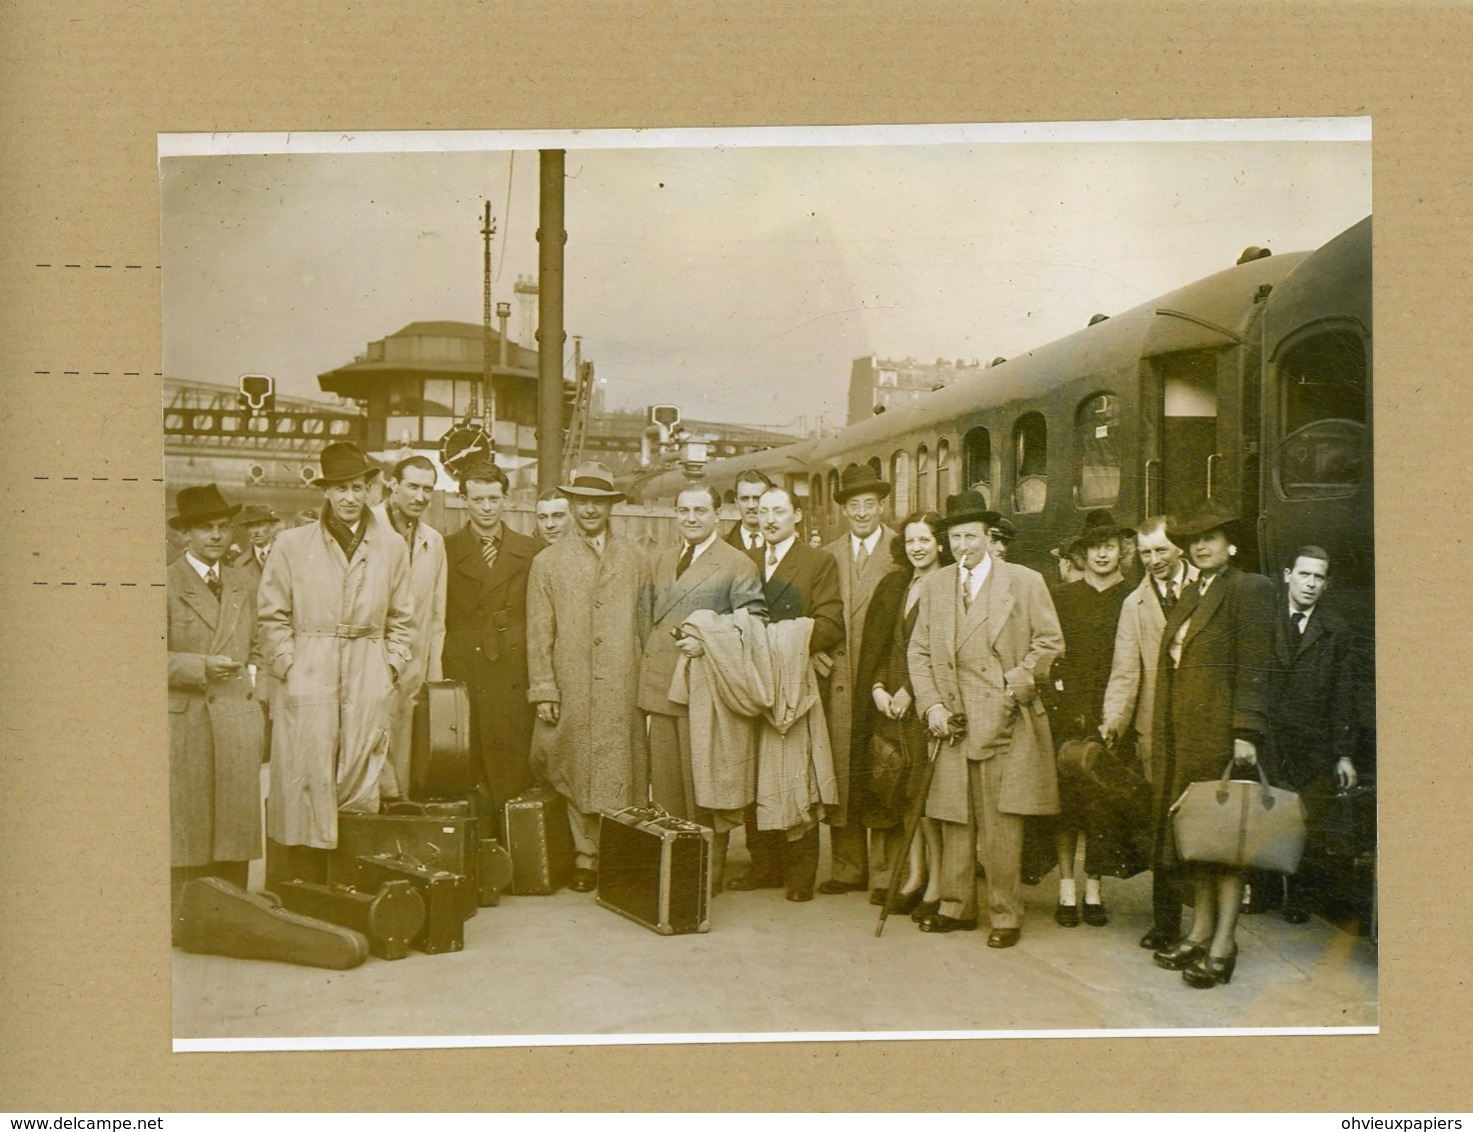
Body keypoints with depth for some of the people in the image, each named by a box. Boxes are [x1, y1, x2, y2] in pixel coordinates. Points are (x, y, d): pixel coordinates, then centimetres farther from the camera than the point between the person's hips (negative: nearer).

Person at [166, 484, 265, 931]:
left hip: (238, 717, 5)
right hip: (185, 720, -5)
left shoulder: (244, 585, 16)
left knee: (236, 822, 5)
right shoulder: (164, 584, -3)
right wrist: (201, 667, -17)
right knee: (186, 829, -1)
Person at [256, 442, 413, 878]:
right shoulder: (291, 544, 4)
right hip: (307, 683, -1)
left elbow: (402, 621, 14)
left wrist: (390, 668, 4)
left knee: (361, 793, 3)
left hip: (369, 687, 2)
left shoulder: (392, 547, 9)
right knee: (306, 787, -3)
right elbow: (272, 616, 6)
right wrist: (288, 668, -3)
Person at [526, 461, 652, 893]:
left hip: (623, 691, 1)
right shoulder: (548, 562, 8)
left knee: (623, 773, -1)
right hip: (572, 692, 0)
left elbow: (646, 623, 11)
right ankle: (586, 857, 12)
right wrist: (543, 690, -3)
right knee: (576, 775, 2)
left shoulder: (635, 559, 12)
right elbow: (538, 634, 5)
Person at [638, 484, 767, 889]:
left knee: (706, 785, 0)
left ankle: (710, 871, 9)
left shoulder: (738, 564, -2)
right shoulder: (662, 562, 18)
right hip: (662, 686, 6)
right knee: (666, 782, 9)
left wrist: (708, 642, -18)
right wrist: (647, 655, 11)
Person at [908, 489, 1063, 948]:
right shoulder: (933, 585, 14)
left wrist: (1016, 685, -9)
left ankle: (1006, 915, 8)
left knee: (1001, 822, -2)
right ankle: (957, 907, 20)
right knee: (954, 820, 7)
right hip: (951, 720, 3)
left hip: (1004, 721, -3)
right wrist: (931, 705, 0)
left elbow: (1049, 643, 3)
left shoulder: (1025, 582, 3)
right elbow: (919, 652, 13)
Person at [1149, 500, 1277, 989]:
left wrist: (1246, 734, -18)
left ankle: (1224, 944, -2)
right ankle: (1201, 930, 18)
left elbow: (1255, 668, -12)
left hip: (1222, 733, -8)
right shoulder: (1190, 598, 20)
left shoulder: (1250, 590, -5)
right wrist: (1164, 733, 13)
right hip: (1184, 735, 8)